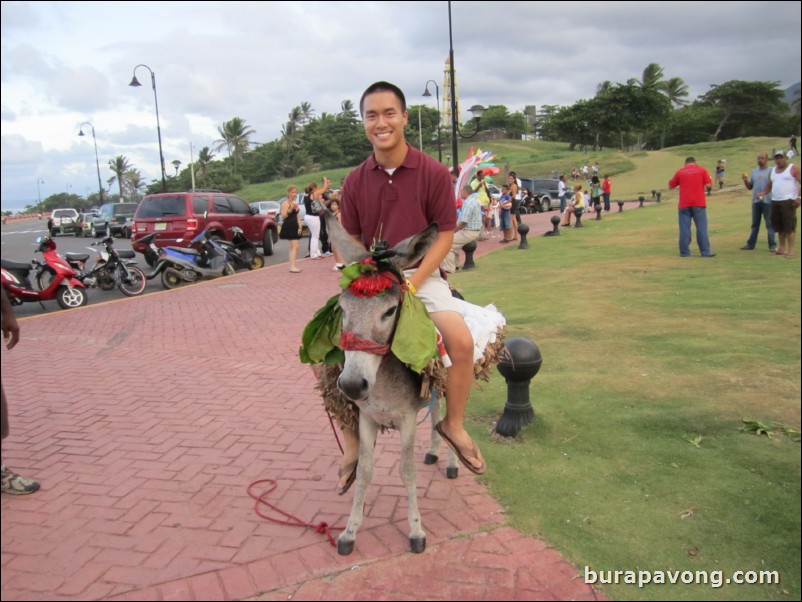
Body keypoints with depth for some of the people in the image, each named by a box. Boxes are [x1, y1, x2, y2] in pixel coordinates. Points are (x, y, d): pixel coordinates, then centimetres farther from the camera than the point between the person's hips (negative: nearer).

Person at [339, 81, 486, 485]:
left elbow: (445, 235, -6)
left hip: (421, 275, -2)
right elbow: (352, 240, 8)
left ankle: (453, 424, 3)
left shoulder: (434, 173, -6)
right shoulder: (355, 181, 2)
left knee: (462, 341, -26)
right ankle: (353, 440, 9)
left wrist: (412, 283, -16)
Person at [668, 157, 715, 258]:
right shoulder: (702, 170, 5)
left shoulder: (680, 172, 8)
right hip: (698, 203, -1)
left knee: (684, 228, 1)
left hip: (684, 204, 1)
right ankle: (705, 252, -1)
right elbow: (708, 184, -2)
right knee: (701, 227, 0)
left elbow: (670, 186, 14)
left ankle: (684, 252, 1)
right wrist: (709, 178, 19)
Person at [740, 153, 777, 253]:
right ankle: (751, 244, 18)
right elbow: (749, 187, 14)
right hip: (755, 201, 5)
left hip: (767, 201, -5)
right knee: (755, 223, 12)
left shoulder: (771, 171, -3)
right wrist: (745, 180, -4)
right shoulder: (754, 171, 13)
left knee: (770, 224, -1)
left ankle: (772, 245, 2)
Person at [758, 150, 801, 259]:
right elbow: (769, 186, 22)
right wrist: (763, 193, 1)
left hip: (788, 201, -6)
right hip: (775, 201, 7)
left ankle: (790, 250, -7)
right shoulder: (773, 170, 17)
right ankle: (782, 248, 19)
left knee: (789, 225, -8)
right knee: (778, 225, 10)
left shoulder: (793, 168, -1)